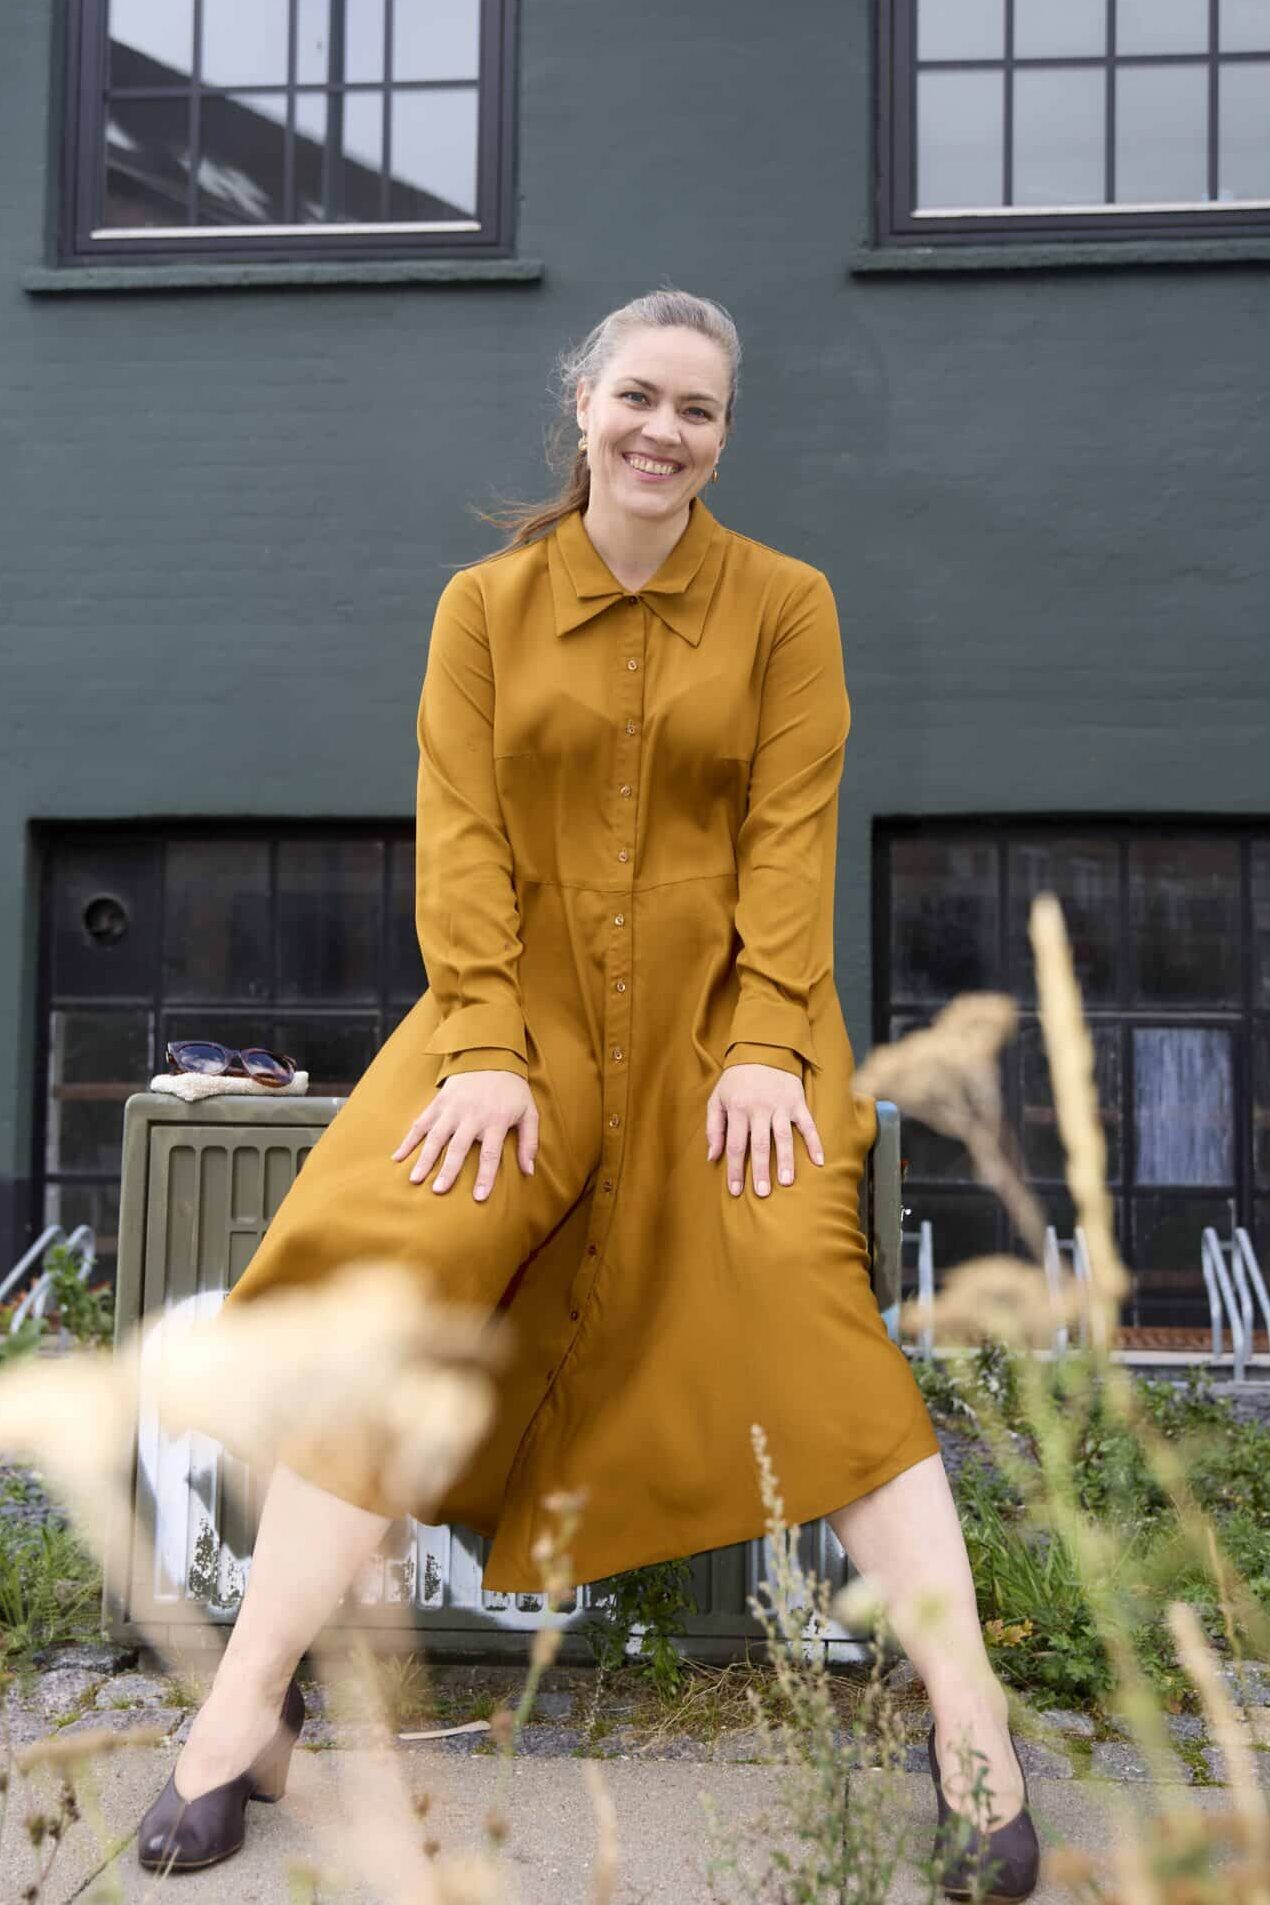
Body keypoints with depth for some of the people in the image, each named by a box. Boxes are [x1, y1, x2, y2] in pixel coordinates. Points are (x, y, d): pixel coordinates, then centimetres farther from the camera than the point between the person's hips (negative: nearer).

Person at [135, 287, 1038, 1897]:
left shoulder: (784, 602, 7)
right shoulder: (486, 604, 9)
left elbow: (791, 835, -1)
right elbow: (461, 833, 0)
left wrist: (764, 1046, -14)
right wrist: (484, 1050, -13)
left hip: (719, 1008, -1)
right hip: (525, 1002, 1)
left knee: (798, 1279, -24)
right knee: (384, 1265, -20)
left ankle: (968, 1711, -19)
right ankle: (247, 1704, -13)